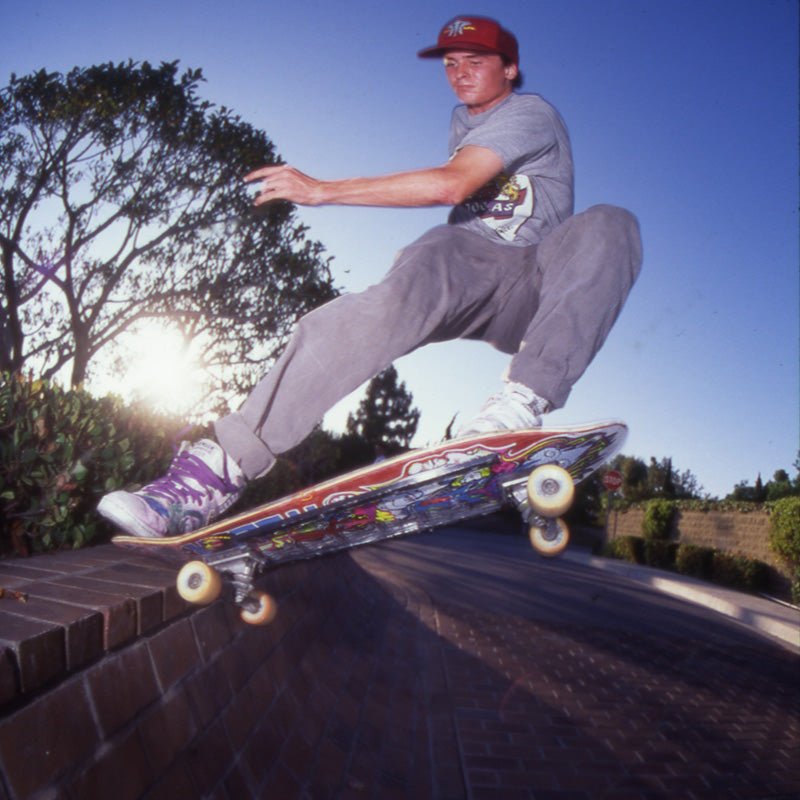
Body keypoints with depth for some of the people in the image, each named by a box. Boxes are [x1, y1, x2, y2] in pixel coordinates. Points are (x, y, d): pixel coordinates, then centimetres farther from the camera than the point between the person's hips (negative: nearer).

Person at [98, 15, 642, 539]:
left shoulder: (533, 114, -3)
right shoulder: (463, 122, 23)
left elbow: (452, 185, -21)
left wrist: (323, 189, -22)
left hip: (529, 293, -2)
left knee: (608, 227, -32)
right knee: (390, 303, -33)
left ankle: (524, 401, -49)